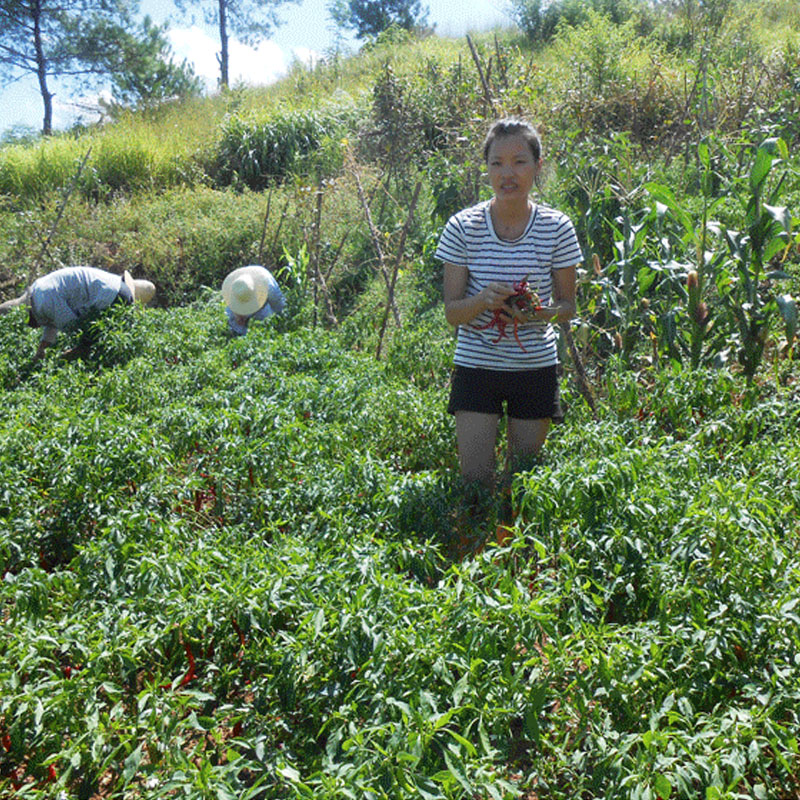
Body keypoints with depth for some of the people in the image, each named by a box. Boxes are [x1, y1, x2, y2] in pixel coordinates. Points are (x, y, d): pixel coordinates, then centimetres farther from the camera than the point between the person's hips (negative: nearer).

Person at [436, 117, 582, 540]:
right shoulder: (463, 227, -5)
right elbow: (451, 311, -2)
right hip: (477, 366, 0)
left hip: (535, 367, 1)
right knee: (475, 480, -1)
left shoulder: (557, 228, -3)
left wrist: (541, 311, -18)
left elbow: (568, 305, 5)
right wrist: (481, 301, -24)